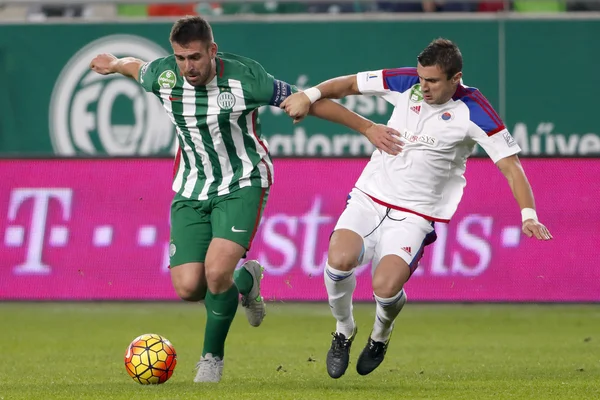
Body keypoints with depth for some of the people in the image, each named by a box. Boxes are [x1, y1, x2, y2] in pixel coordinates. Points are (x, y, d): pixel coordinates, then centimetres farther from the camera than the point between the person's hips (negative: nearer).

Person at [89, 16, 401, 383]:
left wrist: (366, 127, -5)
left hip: (242, 185, -4)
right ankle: (245, 279, 26)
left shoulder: (244, 79, -18)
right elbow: (138, 67, 17)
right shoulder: (164, 76, -9)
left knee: (217, 270, -26)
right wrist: (114, 64, 39)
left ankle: (212, 357, -2)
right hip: (192, 190, 4)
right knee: (188, 288, -9)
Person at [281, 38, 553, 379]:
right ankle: (344, 330, 7)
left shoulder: (473, 113, -13)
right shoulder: (406, 82, -4)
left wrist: (529, 215, -23)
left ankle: (381, 335, 15)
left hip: (415, 214, -3)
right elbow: (348, 84, 7)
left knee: (386, 287, -24)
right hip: (370, 197, 3)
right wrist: (310, 95, -10)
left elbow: (511, 165, -12)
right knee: (340, 260, -24)